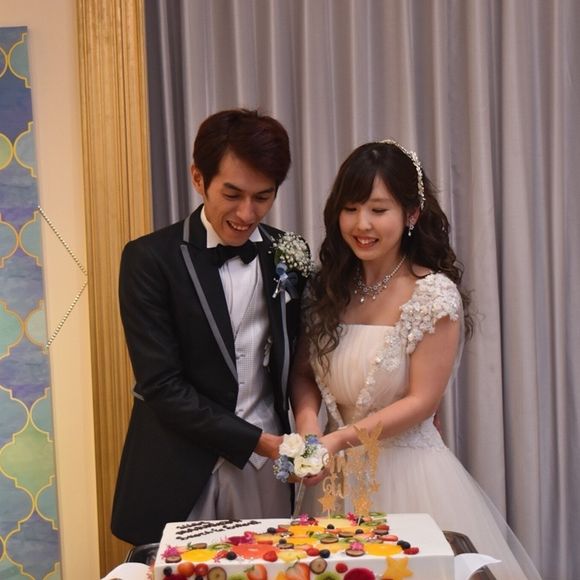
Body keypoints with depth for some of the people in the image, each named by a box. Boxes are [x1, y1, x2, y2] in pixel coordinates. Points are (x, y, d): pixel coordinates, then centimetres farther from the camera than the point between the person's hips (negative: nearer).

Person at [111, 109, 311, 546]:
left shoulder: (289, 254, 2)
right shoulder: (150, 259, -10)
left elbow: (296, 358, 9)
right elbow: (162, 386, -13)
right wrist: (259, 440, -16)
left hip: (267, 472, 3)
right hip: (180, 476, -3)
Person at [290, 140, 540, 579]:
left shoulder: (435, 294, -14)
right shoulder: (328, 288, 2)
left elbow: (421, 401, -13)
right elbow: (305, 374, 6)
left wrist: (339, 438, -20)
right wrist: (308, 420, -14)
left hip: (408, 474, -4)